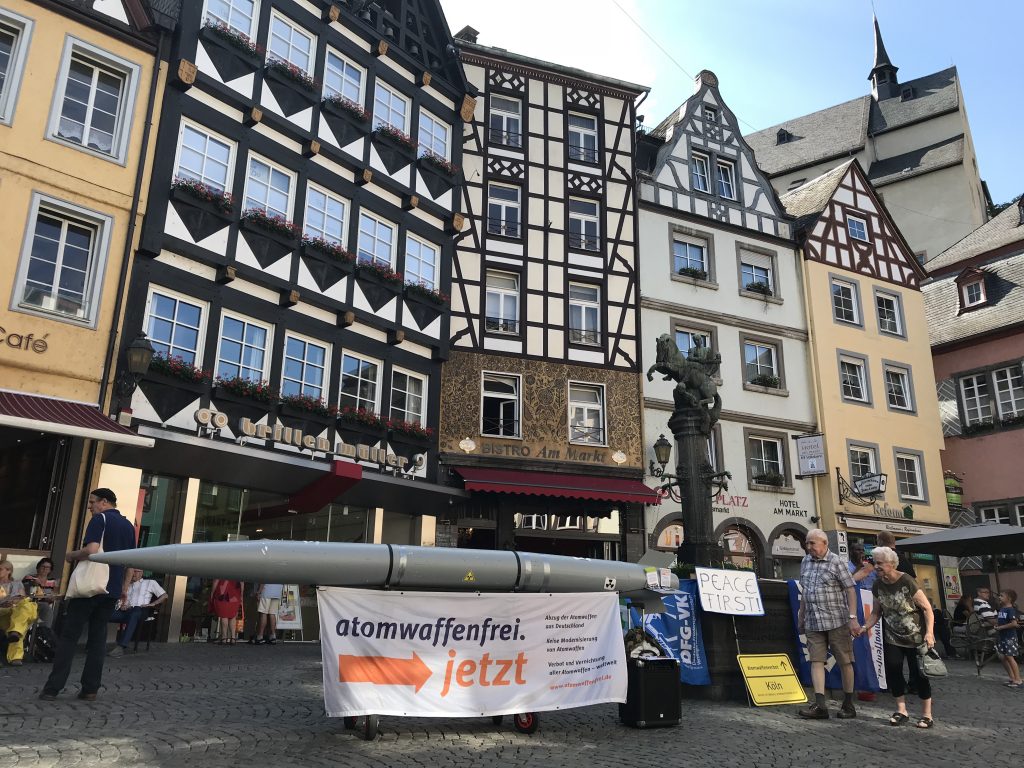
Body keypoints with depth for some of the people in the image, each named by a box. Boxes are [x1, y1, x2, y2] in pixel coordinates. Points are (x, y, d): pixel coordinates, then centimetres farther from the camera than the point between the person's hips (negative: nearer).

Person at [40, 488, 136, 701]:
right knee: (98, 638, 8)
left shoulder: (100, 519, -7)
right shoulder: (129, 526, 14)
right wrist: (125, 587, 20)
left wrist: (71, 555, -2)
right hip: (112, 590, 6)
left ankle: (53, 688, 1)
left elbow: (91, 551, -20)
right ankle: (90, 689, 6)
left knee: (69, 636, 1)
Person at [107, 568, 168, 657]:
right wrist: (122, 605, 1)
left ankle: (121, 647, -52)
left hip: (140, 610, -4)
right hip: (126, 610, 4)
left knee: (133, 615, -42)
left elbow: (164, 595, 15)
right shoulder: (128, 585, 31)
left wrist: (152, 604, 0)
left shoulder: (150, 583, 21)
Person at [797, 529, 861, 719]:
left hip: (836, 621, -5)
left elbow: (851, 590, -9)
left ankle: (848, 705, 16)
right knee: (816, 661, -3)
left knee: (844, 662, 4)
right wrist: (801, 615, 20)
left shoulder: (836, 562, -6)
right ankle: (820, 705, -5)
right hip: (813, 623, 5)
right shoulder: (805, 562, 11)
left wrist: (853, 618, -15)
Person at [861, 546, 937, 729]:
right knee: (892, 671, 0)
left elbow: (927, 608, -14)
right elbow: (876, 613, 7)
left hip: (915, 637, -5)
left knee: (920, 673, 0)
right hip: (892, 637, 5)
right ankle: (901, 710, 14)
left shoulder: (907, 582, -18)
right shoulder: (878, 586, -2)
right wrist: (865, 627, -9)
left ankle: (927, 714, 13)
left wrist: (929, 632, -23)